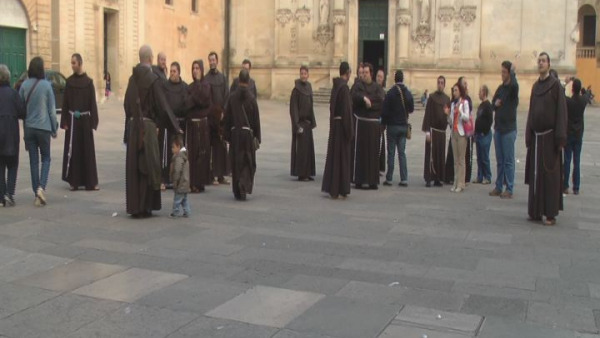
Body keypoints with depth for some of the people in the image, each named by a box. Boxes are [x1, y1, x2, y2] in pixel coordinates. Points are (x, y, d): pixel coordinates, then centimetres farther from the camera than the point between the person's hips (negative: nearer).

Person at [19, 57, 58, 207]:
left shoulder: (24, 85, -2)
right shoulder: (46, 85, -9)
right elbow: (52, 109, -5)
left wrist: (24, 125, 15)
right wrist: (54, 129, 5)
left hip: (29, 128, 3)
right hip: (43, 127, -2)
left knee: (33, 161, 9)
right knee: (45, 159, 11)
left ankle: (37, 194, 12)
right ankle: (41, 187, -9)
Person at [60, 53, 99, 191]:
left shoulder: (88, 82, -2)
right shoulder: (69, 81, 3)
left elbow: (93, 103, -2)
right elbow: (65, 102, 4)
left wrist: (93, 122, -6)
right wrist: (64, 122, -2)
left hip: (85, 120, -1)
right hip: (72, 120, 2)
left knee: (87, 150, 3)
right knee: (73, 150, 3)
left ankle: (91, 182, 8)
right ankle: (74, 181, 10)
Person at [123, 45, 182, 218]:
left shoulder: (132, 78, 6)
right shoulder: (153, 79, -12)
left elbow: (126, 104, 11)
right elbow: (163, 106, -12)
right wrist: (175, 127, -5)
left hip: (132, 127, 6)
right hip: (147, 127, -6)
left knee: (134, 168, 11)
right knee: (147, 166, 1)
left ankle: (134, 206, 17)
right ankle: (144, 207, 4)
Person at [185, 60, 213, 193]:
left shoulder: (206, 85, -2)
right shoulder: (190, 87, 13)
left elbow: (204, 98, -20)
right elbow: (186, 103, 10)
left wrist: (198, 82, -14)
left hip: (202, 123, -5)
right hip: (191, 123, 5)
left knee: (201, 152, -4)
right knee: (192, 153, 5)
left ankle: (200, 183, 0)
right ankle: (193, 183, 10)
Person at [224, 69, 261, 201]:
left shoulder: (232, 97, -2)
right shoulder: (251, 98, -7)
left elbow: (227, 117, 2)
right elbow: (256, 119, -4)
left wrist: (227, 135, 10)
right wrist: (257, 137, 4)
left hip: (235, 132, 2)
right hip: (248, 133, -2)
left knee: (236, 162, 11)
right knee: (248, 162, 8)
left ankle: (238, 192, 15)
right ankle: (244, 187, -11)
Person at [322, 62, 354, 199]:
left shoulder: (335, 87, 11)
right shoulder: (344, 87, -15)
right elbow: (347, 109, -18)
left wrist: (334, 123, 16)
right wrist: (349, 130, -16)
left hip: (334, 123, 8)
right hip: (342, 124, -8)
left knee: (333, 155, 11)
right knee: (342, 156, -3)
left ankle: (331, 188, 17)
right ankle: (341, 190, 1)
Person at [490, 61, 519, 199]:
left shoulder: (513, 88, -8)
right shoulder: (500, 88, 13)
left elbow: (514, 84, -33)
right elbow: (493, 104, 18)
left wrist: (512, 72, -17)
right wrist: (496, 103, -4)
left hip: (509, 129, -7)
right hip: (498, 128, 7)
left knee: (509, 161, -4)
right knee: (499, 160, 11)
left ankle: (509, 189, 0)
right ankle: (499, 187, 16)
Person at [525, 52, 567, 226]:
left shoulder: (555, 85, -6)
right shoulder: (535, 86, 13)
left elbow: (561, 112, -10)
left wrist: (560, 138, -15)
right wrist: (528, 136, 9)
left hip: (550, 136, -6)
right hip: (536, 137, 6)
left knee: (550, 175, -2)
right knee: (535, 175, 8)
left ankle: (551, 214, 4)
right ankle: (535, 211, 15)